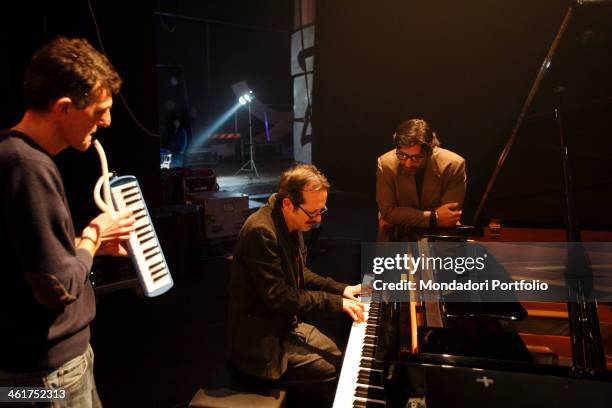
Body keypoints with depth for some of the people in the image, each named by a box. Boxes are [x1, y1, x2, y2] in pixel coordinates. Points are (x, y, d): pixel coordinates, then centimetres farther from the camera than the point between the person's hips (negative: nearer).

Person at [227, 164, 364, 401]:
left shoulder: (291, 223, 1)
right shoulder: (261, 231, -28)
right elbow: (277, 297, -28)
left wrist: (341, 289, 3)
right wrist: (335, 302, -22)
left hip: (287, 324, 9)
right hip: (262, 341, -9)